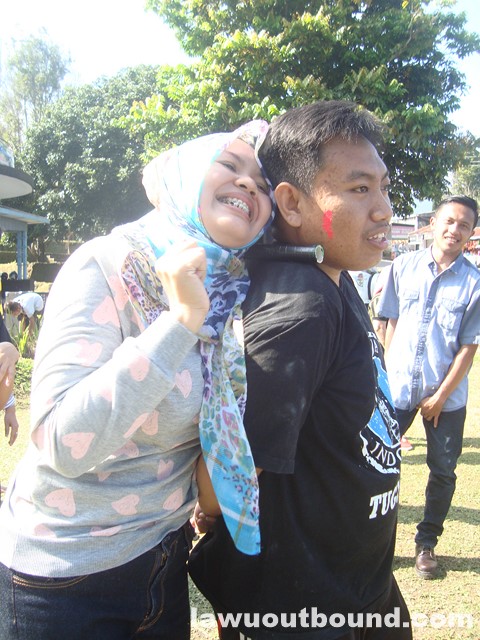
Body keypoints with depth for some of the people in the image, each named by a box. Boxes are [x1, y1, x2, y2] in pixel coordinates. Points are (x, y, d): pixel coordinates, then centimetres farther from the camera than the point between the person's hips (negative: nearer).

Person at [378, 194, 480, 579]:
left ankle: (427, 543, 32)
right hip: (397, 387, 1)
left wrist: (440, 396, -8)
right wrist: (387, 372, 0)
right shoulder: (405, 266, -1)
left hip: (447, 396, -1)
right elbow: (392, 323, 6)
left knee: (443, 471, 11)